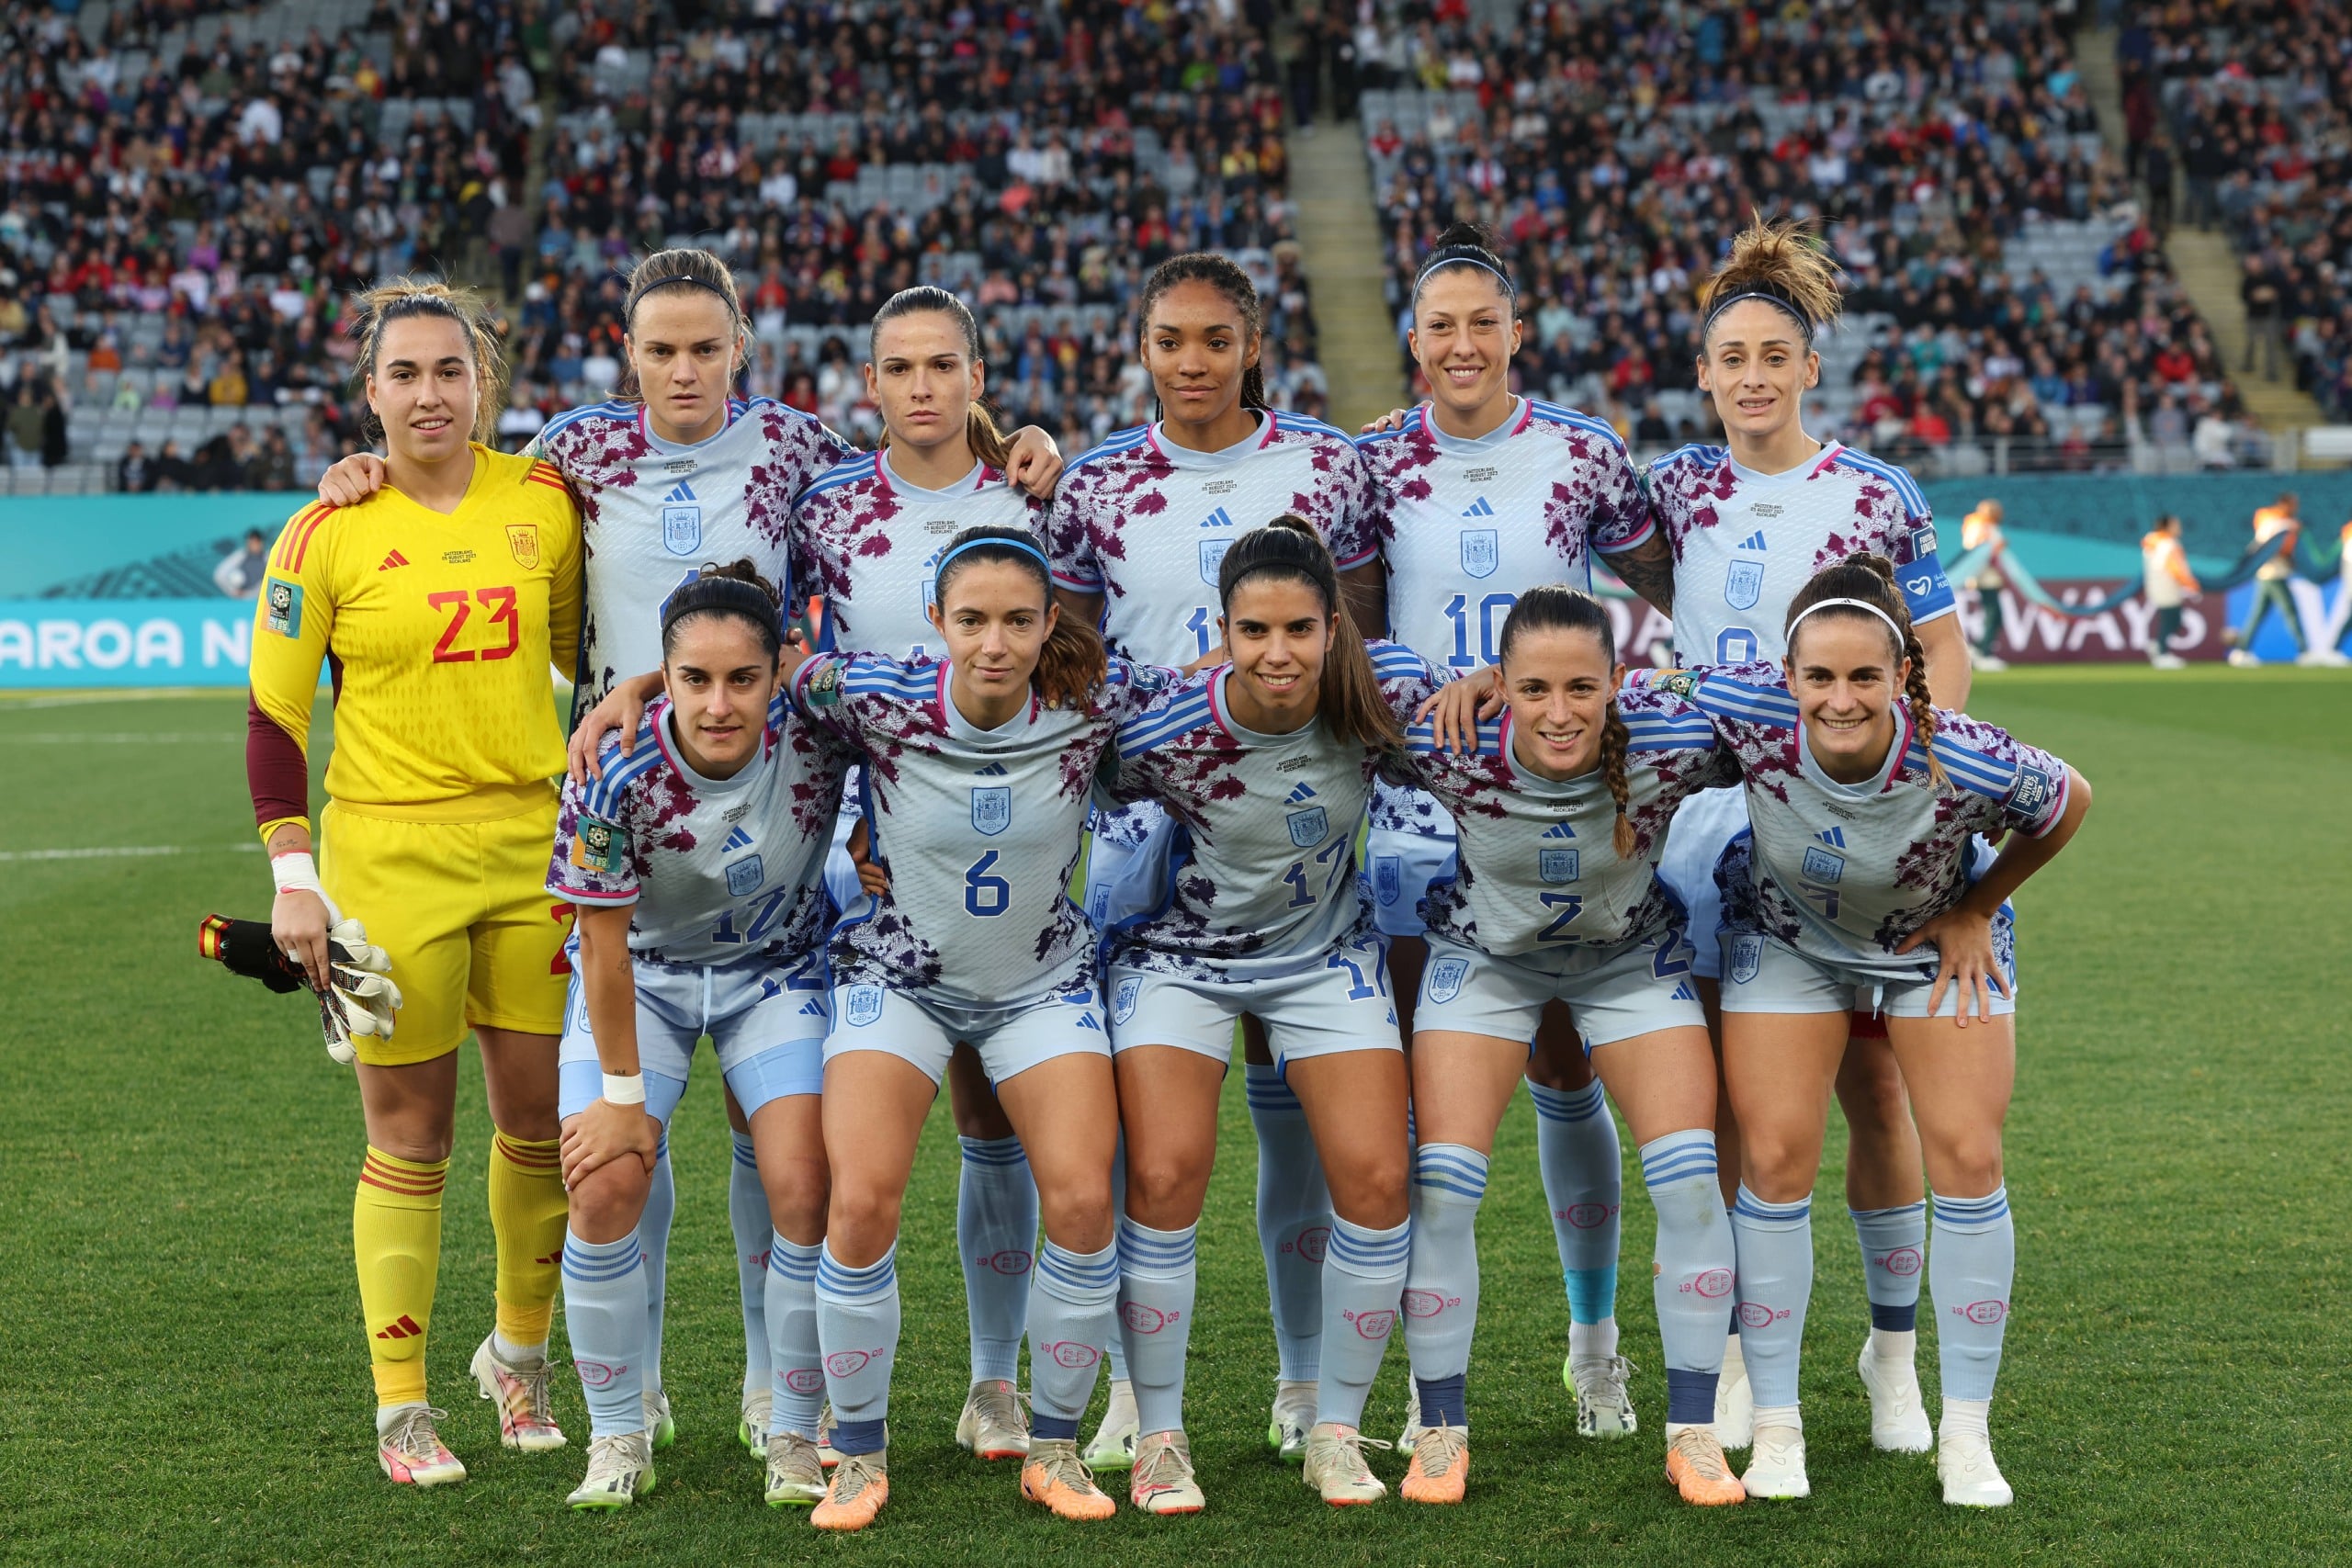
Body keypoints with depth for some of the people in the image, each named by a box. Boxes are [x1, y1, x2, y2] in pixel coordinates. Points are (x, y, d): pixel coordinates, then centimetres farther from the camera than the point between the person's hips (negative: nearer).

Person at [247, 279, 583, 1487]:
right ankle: (401, 1407, 13)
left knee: (543, 1117, 7)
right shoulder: (327, 534, -6)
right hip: (387, 854, -3)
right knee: (410, 1134, 2)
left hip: (535, 845, 3)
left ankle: (519, 1353, 29)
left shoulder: (544, 503, 3)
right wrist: (293, 880, -8)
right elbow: (273, 716, -2)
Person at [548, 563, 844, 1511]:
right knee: (604, 1184, -15)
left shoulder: (816, 735, -27)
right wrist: (623, 1094, -13)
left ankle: (797, 1440, 4)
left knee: (802, 1187, -14)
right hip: (641, 976, -1)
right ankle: (617, 1442, 3)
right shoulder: (620, 771, -29)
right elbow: (606, 948, -19)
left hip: (779, 968, 1)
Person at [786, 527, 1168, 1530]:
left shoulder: (1093, 702, -18)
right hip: (900, 973, -1)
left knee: (1082, 1199, -14)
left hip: (1045, 980, 1)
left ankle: (1053, 1450, 7)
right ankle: (859, 1457, 3)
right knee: (861, 1201, -17)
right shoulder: (876, 697, -22)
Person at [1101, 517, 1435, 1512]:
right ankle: (1159, 1436, 3)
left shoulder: (1384, 687, -22)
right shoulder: (1167, 731, -28)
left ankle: (1336, 1431, 11)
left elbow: (1458, 706, 4)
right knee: (1165, 1176, -16)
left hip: (1327, 953, 2)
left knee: (1375, 1179, -9)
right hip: (1182, 953, -2)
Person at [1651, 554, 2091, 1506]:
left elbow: (2069, 803, -14)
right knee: (1776, 1157, -6)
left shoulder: (1970, 766, -37)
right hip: (1786, 937, 1)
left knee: (1966, 1155, -7)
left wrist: (1975, 909, -9)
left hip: (1936, 938, -1)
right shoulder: (1750, 712, -36)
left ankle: (1965, 1435, 6)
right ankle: (1775, 1428, 7)